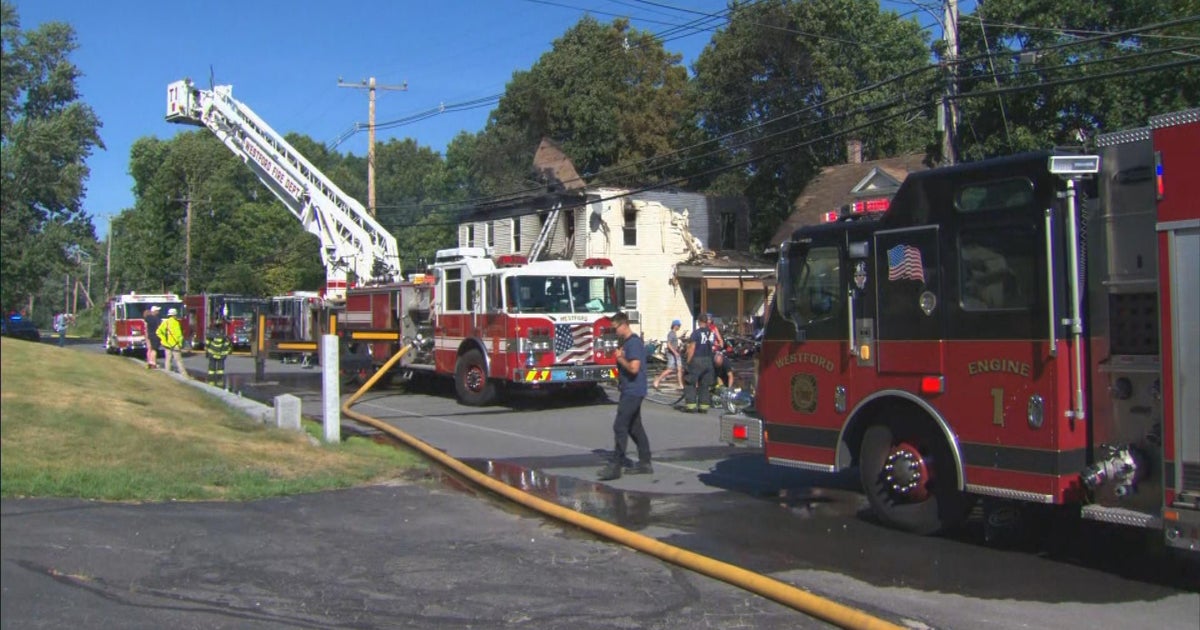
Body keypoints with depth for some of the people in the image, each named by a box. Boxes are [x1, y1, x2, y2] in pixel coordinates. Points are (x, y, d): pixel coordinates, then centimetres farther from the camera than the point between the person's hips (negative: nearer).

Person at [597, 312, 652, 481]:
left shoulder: (634, 342, -17)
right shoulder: (627, 342, 15)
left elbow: (634, 368, -26)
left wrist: (620, 358, -12)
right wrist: (620, 357, 7)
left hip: (632, 392, -11)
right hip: (631, 391, 11)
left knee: (620, 426, -10)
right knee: (635, 427, 13)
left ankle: (615, 466, -9)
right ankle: (645, 463, 19)